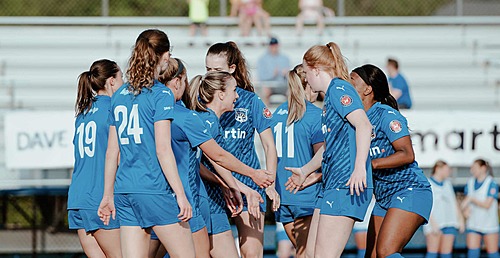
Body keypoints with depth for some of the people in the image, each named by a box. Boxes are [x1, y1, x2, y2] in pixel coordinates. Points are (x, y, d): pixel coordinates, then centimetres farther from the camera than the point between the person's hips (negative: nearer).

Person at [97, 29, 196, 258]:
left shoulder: (119, 95, 13)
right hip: (155, 191, -7)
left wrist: (108, 196, 20)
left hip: (124, 193, 7)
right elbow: (163, 150, -13)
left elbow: (112, 152, 14)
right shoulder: (161, 95, -7)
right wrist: (181, 194, -11)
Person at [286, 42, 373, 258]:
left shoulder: (338, 88, -6)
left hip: (346, 185, -10)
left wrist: (360, 167, -31)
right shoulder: (331, 94, 23)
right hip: (334, 184, 10)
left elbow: (363, 125, -21)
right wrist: (305, 171, 48)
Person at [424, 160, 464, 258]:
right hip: (434, 223, -6)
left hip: (449, 223, 6)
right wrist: (432, 223, -17)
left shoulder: (448, 184, 17)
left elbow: (454, 202, 22)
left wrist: (460, 219, 16)